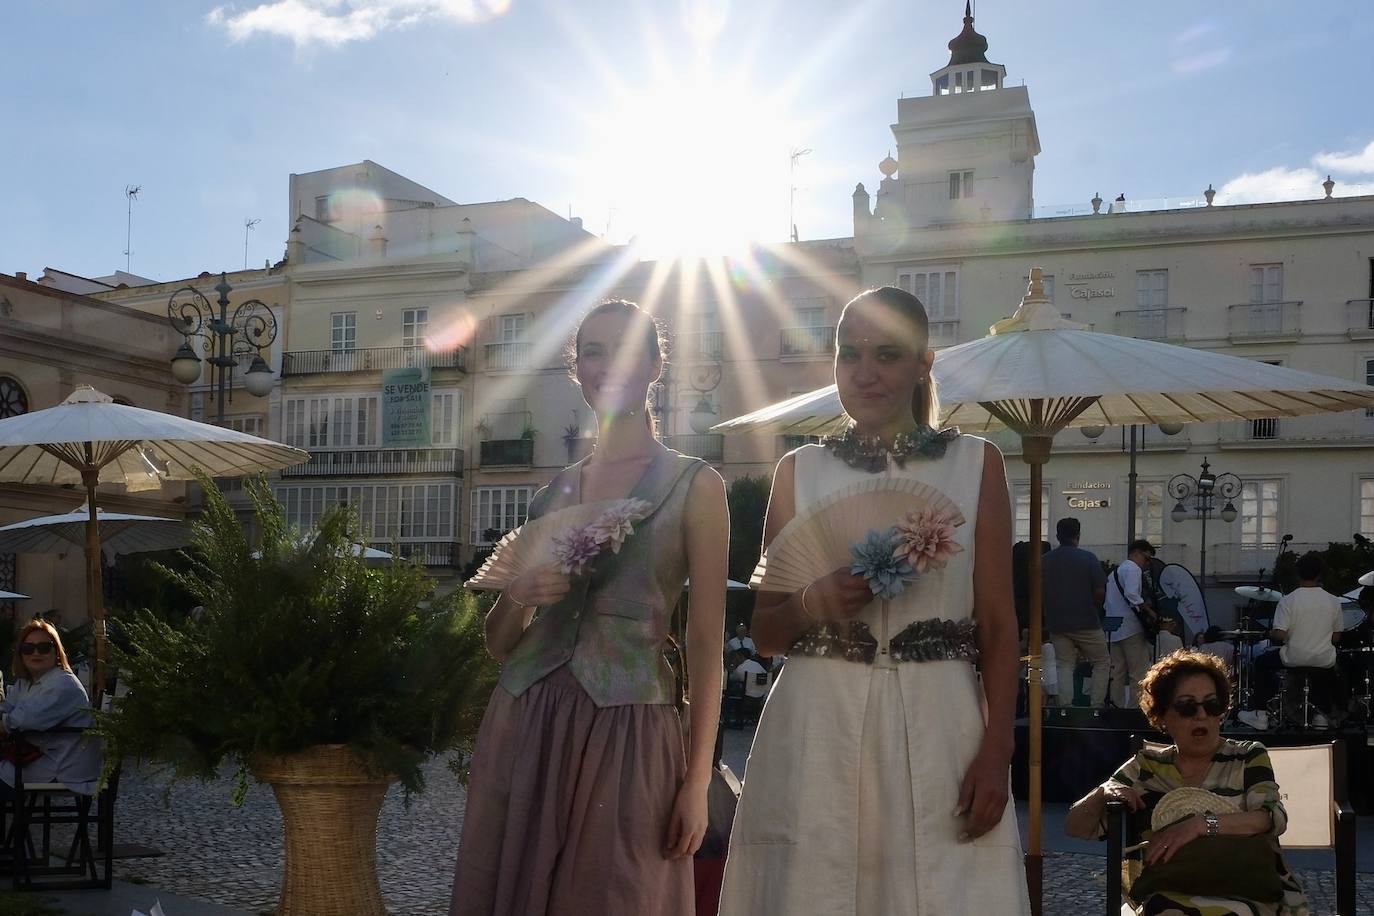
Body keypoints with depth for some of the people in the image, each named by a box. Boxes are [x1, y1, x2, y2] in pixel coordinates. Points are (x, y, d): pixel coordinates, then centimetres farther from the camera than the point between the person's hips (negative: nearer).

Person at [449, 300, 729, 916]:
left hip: (625, 739, -4)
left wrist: (698, 780, -8)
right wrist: (518, 597, -7)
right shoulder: (555, 490, 12)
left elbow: (706, 645, -2)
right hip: (522, 730, 4)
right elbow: (499, 643, 16)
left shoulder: (694, 485, 1)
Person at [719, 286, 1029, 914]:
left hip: (938, 725, -1)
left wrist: (997, 750, -8)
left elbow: (999, 626, 3)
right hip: (817, 727, 1)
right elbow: (764, 632, 9)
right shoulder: (799, 470, 8)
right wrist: (814, 604, -12)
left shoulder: (975, 464, 5)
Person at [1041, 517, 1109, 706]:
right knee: (1102, 662, 11)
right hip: (1086, 622, -3)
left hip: (1057, 623, 3)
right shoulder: (1088, 558, -7)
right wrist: (1092, 608, 8)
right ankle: (1097, 705, 5)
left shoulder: (1044, 561, 2)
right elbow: (1100, 591, -10)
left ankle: (1065, 706, -2)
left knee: (1064, 665, 7)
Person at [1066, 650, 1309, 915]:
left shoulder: (1248, 757, 9)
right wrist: (1102, 794, -9)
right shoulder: (1146, 767, 12)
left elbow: (1274, 818, -10)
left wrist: (1201, 824, -22)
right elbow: (1076, 828, 12)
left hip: (1247, 891, 0)